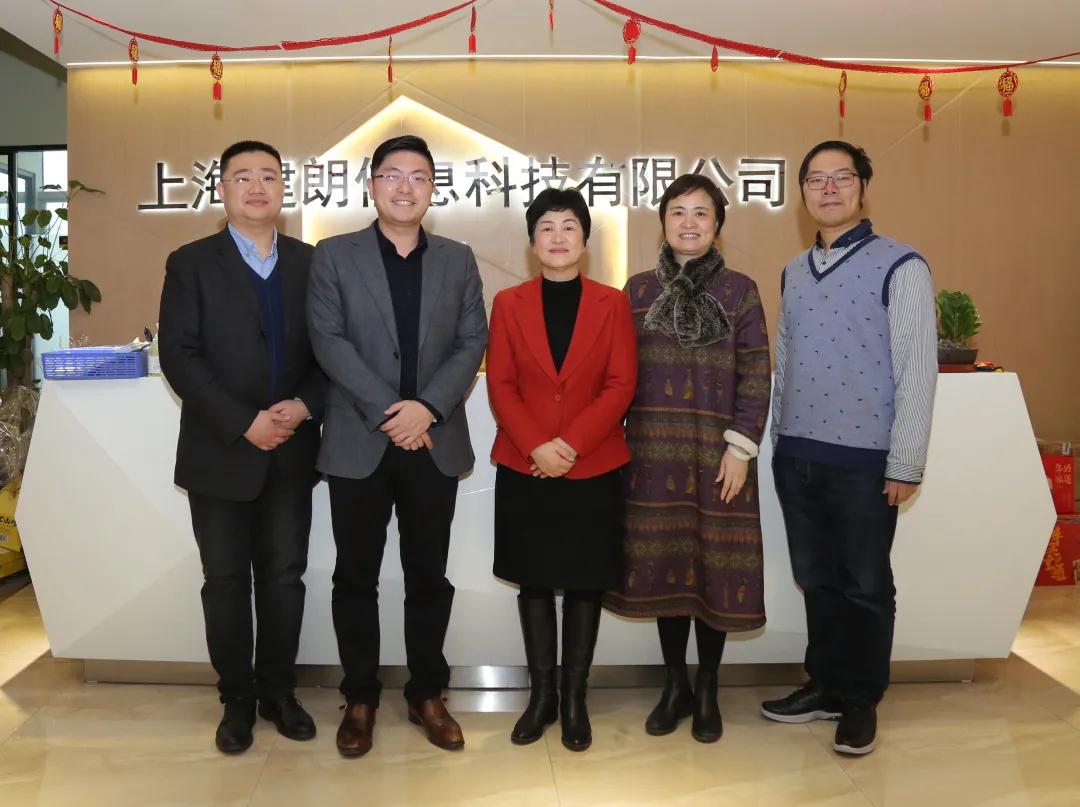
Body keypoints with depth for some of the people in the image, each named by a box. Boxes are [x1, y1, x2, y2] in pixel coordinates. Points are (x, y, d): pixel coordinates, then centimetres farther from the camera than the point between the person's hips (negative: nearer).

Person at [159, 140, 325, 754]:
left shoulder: (310, 263, 8)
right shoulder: (191, 263, 1)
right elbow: (180, 356, -8)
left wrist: (305, 405, -14)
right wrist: (244, 424, -17)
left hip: (291, 452, 2)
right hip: (221, 454, -2)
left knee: (284, 576, 10)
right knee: (226, 581, 9)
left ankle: (279, 691, 26)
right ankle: (237, 699, 24)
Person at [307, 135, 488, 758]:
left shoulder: (458, 259, 10)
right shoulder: (335, 256, 4)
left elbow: (473, 342, 2)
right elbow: (329, 340, -6)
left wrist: (427, 407, -13)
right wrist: (388, 411, -15)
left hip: (436, 442, 2)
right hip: (359, 442, -1)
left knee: (429, 576, 10)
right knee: (356, 576, 8)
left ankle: (428, 695, 25)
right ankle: (361, 699, 24)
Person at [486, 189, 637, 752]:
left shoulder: (612, 303, 3)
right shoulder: (509, 303, 6)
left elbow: (621, 385, -5)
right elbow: (500, 386, -1)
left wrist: (571, 445, -15)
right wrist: (537, 447, -14)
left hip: (594, 468, -1)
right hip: (524, 468, 1)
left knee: (585, 584, 6)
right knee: (534, 583, 9)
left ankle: (574, 698, 20)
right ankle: (541, 695, 23)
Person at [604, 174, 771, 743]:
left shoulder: (740, 290, 2)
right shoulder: (639, 289, 7)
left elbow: (755, 376, -2)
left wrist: (740, 446, -9)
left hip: (716, 450, -1)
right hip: (654, 449, 2)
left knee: (716, 566, 4)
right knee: (663, 563, 8)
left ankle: (707, 691, 22)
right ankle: (675, 683, 25)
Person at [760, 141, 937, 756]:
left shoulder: (900, 267, -6)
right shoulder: (794, 271, 12)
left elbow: (918, 371, -10)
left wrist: (906, 466, -12)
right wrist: (778, 442, 11)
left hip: (863, 460, -5)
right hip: (796, 457, 5)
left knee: (865, 587, 8)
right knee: (817, 581, 16)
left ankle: (862, 701, 25)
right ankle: (825, 685, 32)